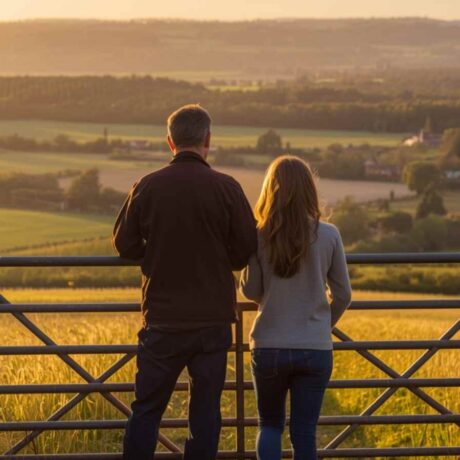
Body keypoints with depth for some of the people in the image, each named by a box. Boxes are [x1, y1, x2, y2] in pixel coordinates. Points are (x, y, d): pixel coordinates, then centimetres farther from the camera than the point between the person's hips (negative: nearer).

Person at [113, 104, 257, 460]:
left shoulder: (148, 187, -5)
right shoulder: (226, 188, -8)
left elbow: (125, 244, 3)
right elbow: (248, 249, -3)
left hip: (163, 318, 0)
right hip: (213, 319, 0)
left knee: (147, 409, 8)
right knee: (205, 410, 7)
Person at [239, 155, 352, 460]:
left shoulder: (260, 237, -8)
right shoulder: (328, 236, -6)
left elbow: (251, 291, 2)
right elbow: (343, 295, 3)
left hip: (269, 347, 0)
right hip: (315, 349, 0)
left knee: (270, 425, 17)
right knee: (304, 433, 7)